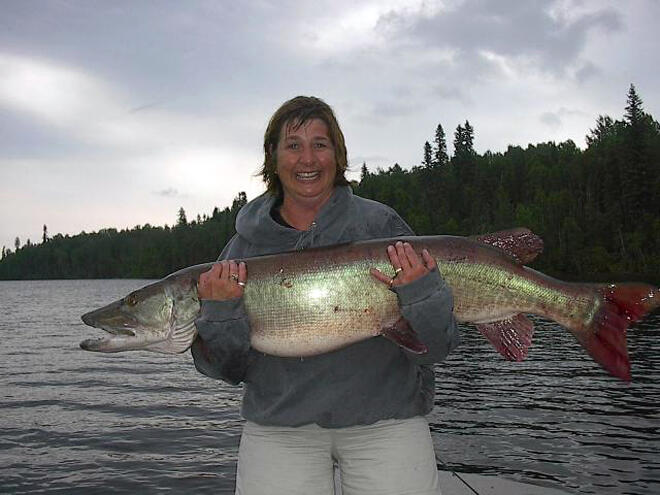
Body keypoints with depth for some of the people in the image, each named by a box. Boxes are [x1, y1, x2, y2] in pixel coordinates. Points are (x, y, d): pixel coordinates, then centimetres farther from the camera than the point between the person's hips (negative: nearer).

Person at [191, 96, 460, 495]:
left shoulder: (380, 225, -3)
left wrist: (419, 294, -23)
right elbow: (228, 369, 3)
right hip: (279, 424, 2)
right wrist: (220, 312, -15)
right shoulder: (247, 244, 3)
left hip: (384, 416, -1)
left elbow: (435, 349, -4)